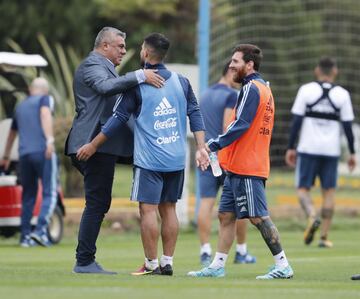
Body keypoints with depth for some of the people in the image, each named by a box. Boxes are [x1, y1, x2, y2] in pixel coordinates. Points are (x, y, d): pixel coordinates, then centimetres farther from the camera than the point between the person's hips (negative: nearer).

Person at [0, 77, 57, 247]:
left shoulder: (20, 107, 26)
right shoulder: (44, 99, 9)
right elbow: (45, 115, -13)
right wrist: (50, 139, -24)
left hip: (24, 154, 5)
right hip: (43, 151, -5)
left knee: (28, 196, 13)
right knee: (49, 194, -5)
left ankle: (25, 236, 9)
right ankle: (41, 229, -21)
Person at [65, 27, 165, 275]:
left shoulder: (102, 66, 25)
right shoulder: (92, 65, -9)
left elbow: (115, 102, 33)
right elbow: (106, 86, -30)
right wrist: (140, 76, -33)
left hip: (101, 145, 11)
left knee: (98, 204, 11)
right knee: (97, 203, -10)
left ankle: (85, 260, 13)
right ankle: (85, 261, -9)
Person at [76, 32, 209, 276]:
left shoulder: (137, 85, -7)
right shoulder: (181, 82, 7)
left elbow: (119, 119, -5)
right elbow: (195, 114, 3)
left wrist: (93, 145, 2)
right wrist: (201, 148, 3)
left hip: (149, 159, -5)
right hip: (176, 159, 5)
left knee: (148, 209, -2)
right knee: (168, 209, 11)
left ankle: (152, 264, -3)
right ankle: (167, 262, 11)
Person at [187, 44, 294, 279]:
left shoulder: (251, 89, -12)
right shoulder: (264, 88, 18)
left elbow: (240, 125, -21)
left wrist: (215, 144, -21)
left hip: (246, 168, -10)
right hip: (238, 167, 10)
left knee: (258, 217, -8)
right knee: (226, 215, 10)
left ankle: (283, 266, -6)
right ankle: (217, 266, 12)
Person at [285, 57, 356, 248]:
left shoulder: (306, 90, -2)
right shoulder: (342, 94, 1)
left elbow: (296, 121, -4)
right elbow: (347, 126, 2)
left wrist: (291, 148, 1)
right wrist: (352, 153, 11)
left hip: (308, 148, -1)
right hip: (331, 150, 1)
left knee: (303, 189, 6)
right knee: (329, 191, 9)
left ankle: (312, 216, -23)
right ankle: (324, 237, 3)